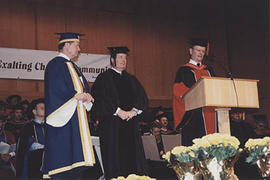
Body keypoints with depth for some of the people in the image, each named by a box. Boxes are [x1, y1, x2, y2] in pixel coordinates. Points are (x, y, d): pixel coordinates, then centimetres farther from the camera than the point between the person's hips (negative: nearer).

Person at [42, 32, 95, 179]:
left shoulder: (73, 67, 23)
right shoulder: (56, 64, -7)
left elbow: (84, 88, 21)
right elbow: (56, 90, -18)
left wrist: (85, 96, -2)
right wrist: (78, 96, -13)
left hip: (77, 118, 9)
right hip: (64, 117, -9)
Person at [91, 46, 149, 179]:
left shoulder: (131, 79, 18)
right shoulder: (104, 78, 2)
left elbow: (142, 98, 8)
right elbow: (100, 98, -11)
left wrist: (134, 110, -11)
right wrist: (118, 111, -18)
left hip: (131, 125, 5)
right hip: (112, 125, -5)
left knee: (133, 157, 2)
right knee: (115, 159, -4)